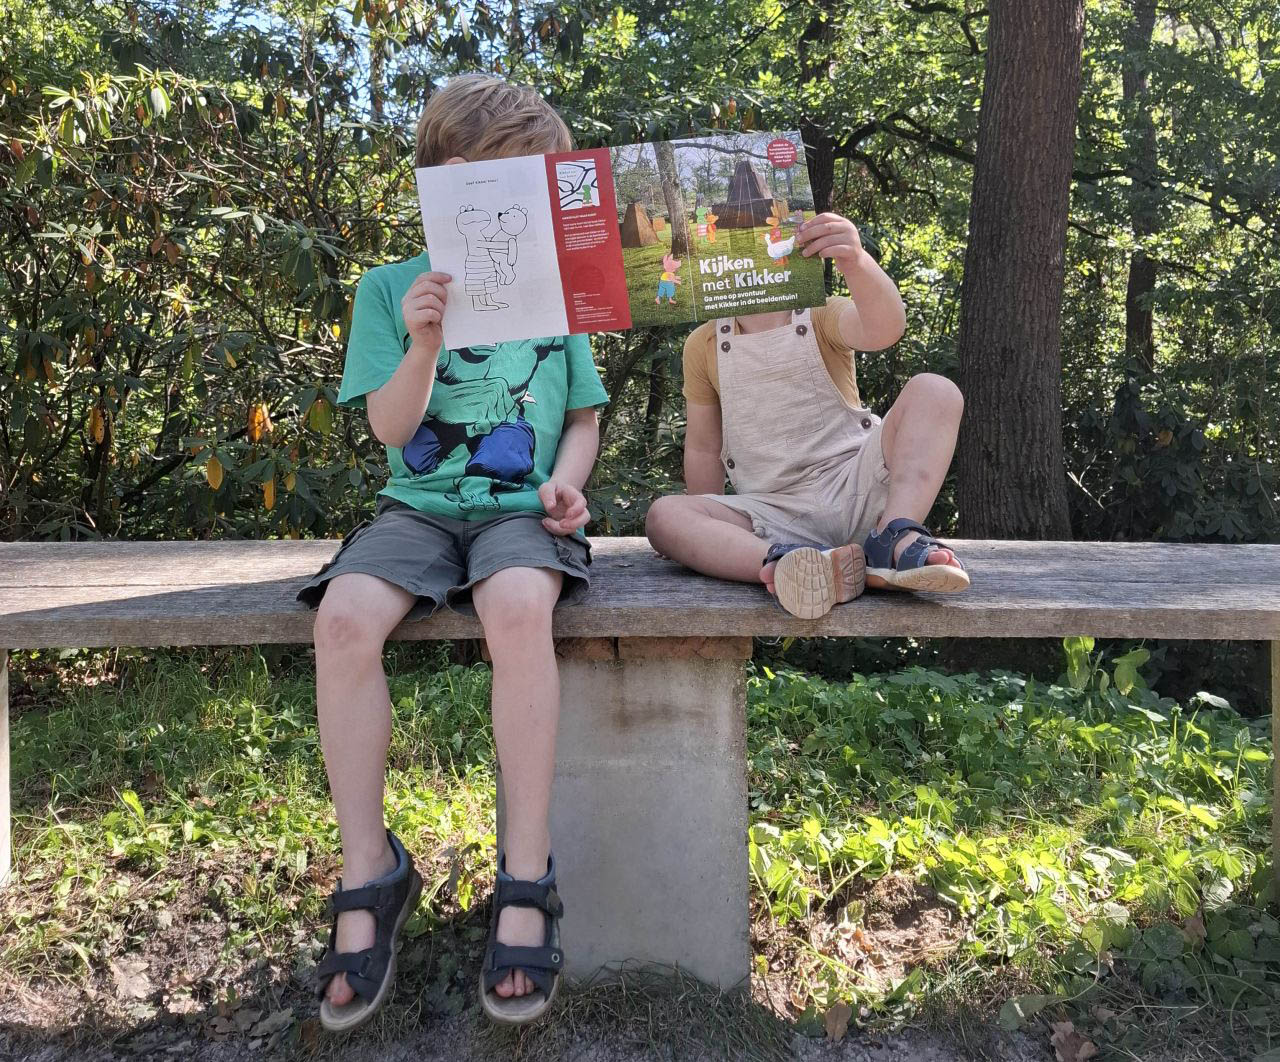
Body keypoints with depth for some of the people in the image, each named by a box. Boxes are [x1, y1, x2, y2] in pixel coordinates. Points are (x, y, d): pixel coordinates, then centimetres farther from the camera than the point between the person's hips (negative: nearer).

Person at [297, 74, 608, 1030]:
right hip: (421, 505, 1)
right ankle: (370, 874, -14)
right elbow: (391, 429, 1)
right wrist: (424, 344, -16)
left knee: (518, 607, -36)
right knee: (346, 615, -30)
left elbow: (583, 418, 16)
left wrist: (566, 480, -5)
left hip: (521, 507, 0)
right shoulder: (391, 287, 9)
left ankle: (526, 879, -24)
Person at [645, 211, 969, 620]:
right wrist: (707, 537, 9)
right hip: (772, 511, 1)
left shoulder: (823, 318, 2)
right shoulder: (703, 345, 9)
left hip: (854, 490, -1)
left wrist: (855, 259, -43)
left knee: (934, 391, -21)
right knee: (664, 516, -24)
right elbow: (703, 446, 14)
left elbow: (885, 329, -23)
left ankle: (896, 537, -41)